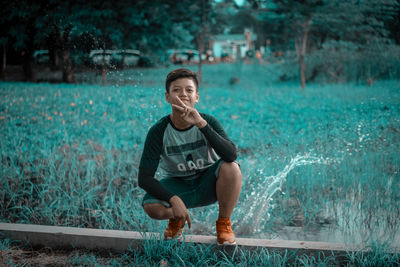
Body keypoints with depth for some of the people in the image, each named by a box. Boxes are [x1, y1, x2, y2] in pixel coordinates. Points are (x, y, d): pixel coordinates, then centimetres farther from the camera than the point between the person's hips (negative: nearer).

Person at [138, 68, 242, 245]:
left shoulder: (208, 122, -17)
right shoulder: (159, 131, -18)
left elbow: (231, 155, -34)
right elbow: (144, 178, -19)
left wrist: (202, 124, -43)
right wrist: (174, 199, -33)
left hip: (208, 184, 0)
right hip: (177, 186, 0)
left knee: (231, 167, -32)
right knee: (151, 206, -31)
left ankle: (224, 223, -5)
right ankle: (176, 220, 9)